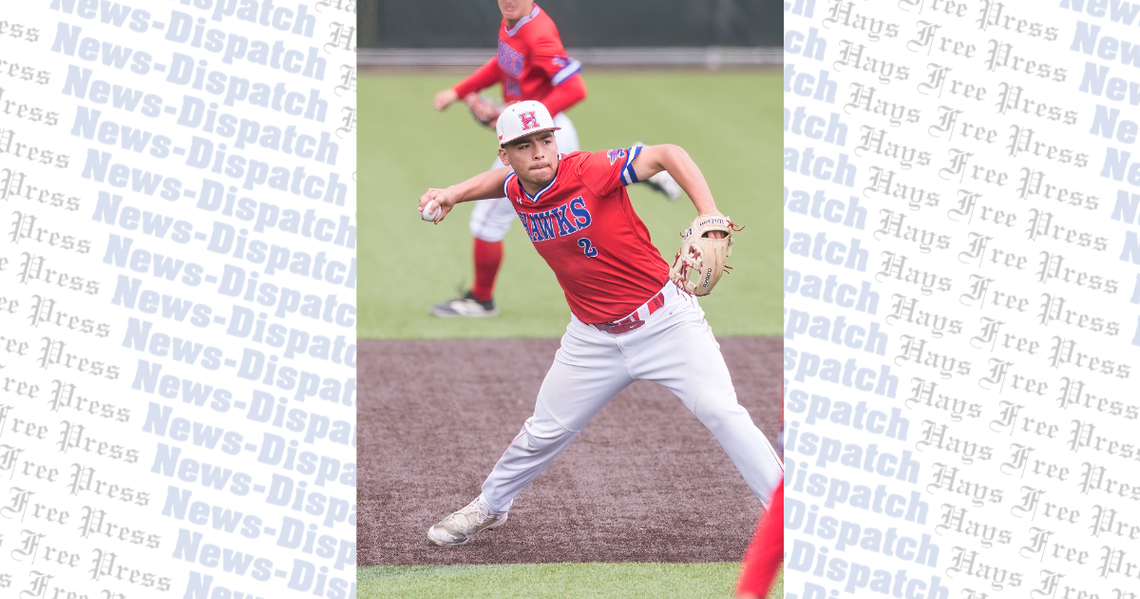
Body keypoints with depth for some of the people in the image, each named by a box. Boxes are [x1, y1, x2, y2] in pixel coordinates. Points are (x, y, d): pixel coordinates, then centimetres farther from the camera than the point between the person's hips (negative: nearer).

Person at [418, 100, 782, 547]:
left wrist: (711, 221, -33)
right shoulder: (518, 192, -2)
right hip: (594, 338, 5)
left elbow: (667, 156, -22)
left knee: (720, 410, -17)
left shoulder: (590, 171, -20)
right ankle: (489, 508, 35)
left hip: (663, 320, -5)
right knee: (545, 431, 12)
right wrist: (453, 194, 9)